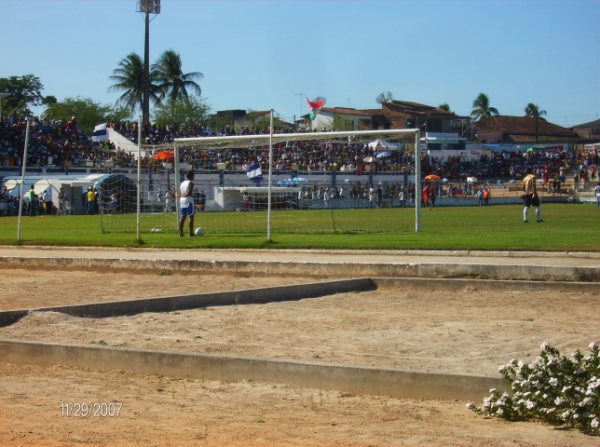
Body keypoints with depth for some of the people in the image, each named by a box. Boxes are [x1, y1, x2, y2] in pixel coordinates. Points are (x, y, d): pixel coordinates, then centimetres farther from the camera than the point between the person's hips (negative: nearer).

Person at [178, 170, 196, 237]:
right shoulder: (191, 183, -5)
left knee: (183, 216, 8)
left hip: (182, 200, 8)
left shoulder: (182, 183, 18)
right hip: (188, 199, -8)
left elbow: (180, 193, 15)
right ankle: (191, 232, -7)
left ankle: (181, 232, 5)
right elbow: (189, 192, -18)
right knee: (191, 216, -4)